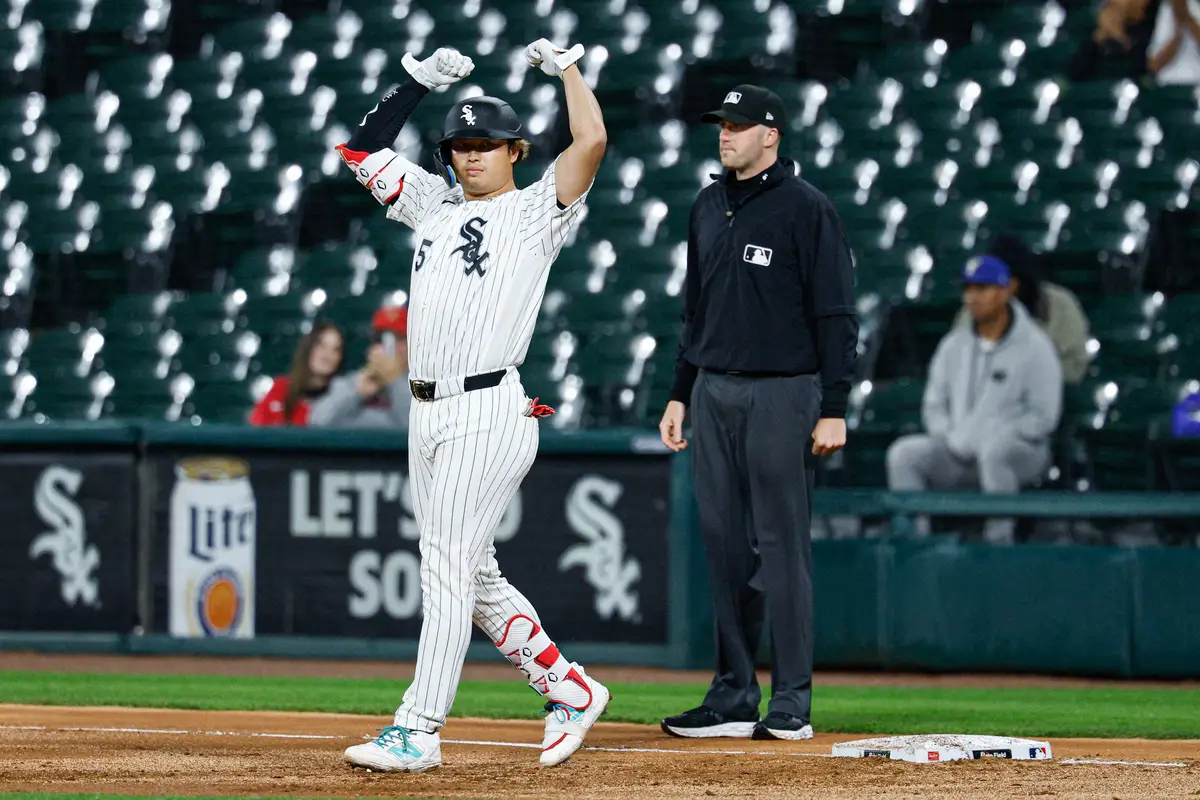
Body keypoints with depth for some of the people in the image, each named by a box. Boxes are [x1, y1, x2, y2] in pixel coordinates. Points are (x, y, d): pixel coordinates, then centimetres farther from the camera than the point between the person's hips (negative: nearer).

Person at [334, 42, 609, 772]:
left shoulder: (537, 211, -1)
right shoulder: (436, 205, 18)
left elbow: (592, 141, -15)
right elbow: (364, 151, 23)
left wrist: (566, 67, -3)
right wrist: (420, 81, 17)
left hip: (489, 412, -8)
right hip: (429, 411, 8)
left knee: (450, 569, -10)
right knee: (472, 576, 11)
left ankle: (419, 732, -10)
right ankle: (570, 691, 22)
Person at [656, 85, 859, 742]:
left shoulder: (805, 208, -7)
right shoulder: (708, 208, 14)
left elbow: (836, 314, -9)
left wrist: (833, 410, -14)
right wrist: (681, 394, 17)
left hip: (781, 393, -7)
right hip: (714, 392, 7)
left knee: (782, 544, -6)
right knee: (724, 544, 7)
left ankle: (792, 703, -2)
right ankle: (733, 698, 12)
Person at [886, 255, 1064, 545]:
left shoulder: (1034, 346, -4)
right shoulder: (953, 345, 14)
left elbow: (1043, 417, -9)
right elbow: (934, 405, 18)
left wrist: (990, 437, -16)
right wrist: (952, 439, -3)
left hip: (1022, 451, -5)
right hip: (957, 453, 5)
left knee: (993, 450, -40)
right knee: (904, 453, -18)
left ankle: (999, 542, -35)